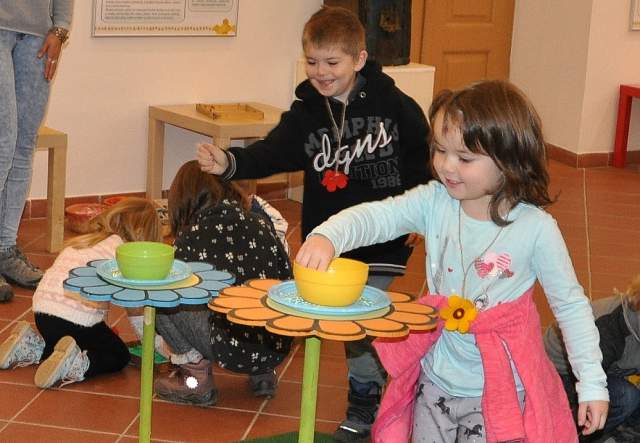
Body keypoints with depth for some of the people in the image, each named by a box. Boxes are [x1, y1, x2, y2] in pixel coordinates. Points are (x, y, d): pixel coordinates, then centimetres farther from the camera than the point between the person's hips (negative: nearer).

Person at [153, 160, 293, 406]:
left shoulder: (192, 235, -5)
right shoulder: (262, 224, 6)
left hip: (234, 348, -5)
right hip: (278, 347, 6)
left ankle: (197, 376, 5)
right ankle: (262, 373, 19)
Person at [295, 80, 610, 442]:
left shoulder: (535, 228, -15)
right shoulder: (434, 203, -9)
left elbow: (570, 305, -6)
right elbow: (376, 216, -19)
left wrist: (593, 383, -5)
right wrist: (327, 237, -41)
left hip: (500, 391, -3)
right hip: (435, 382, 3)